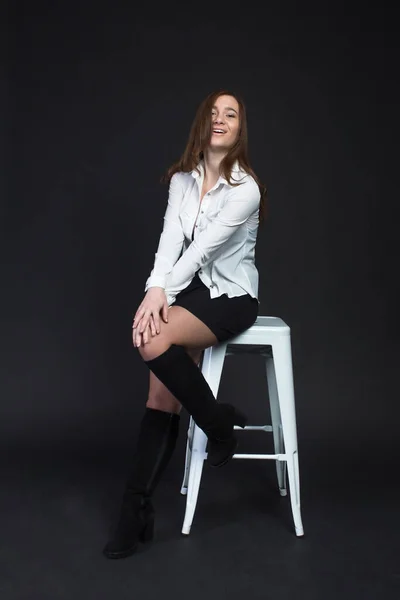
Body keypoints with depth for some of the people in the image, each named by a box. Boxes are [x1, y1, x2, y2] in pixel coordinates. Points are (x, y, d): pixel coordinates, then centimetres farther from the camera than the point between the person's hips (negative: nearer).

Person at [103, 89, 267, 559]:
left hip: (231, 295, -5)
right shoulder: (182, 179, 7)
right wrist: (155, 289, -22)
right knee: (161, 395, -9)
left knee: (154, 342, -31)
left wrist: (163, 293, -23)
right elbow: (170, 237, -6)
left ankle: (219, 422, -8)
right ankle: (137, 508, -5)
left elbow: (204, 247, -18)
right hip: (190, 289, 5)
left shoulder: (245, 188, -10)